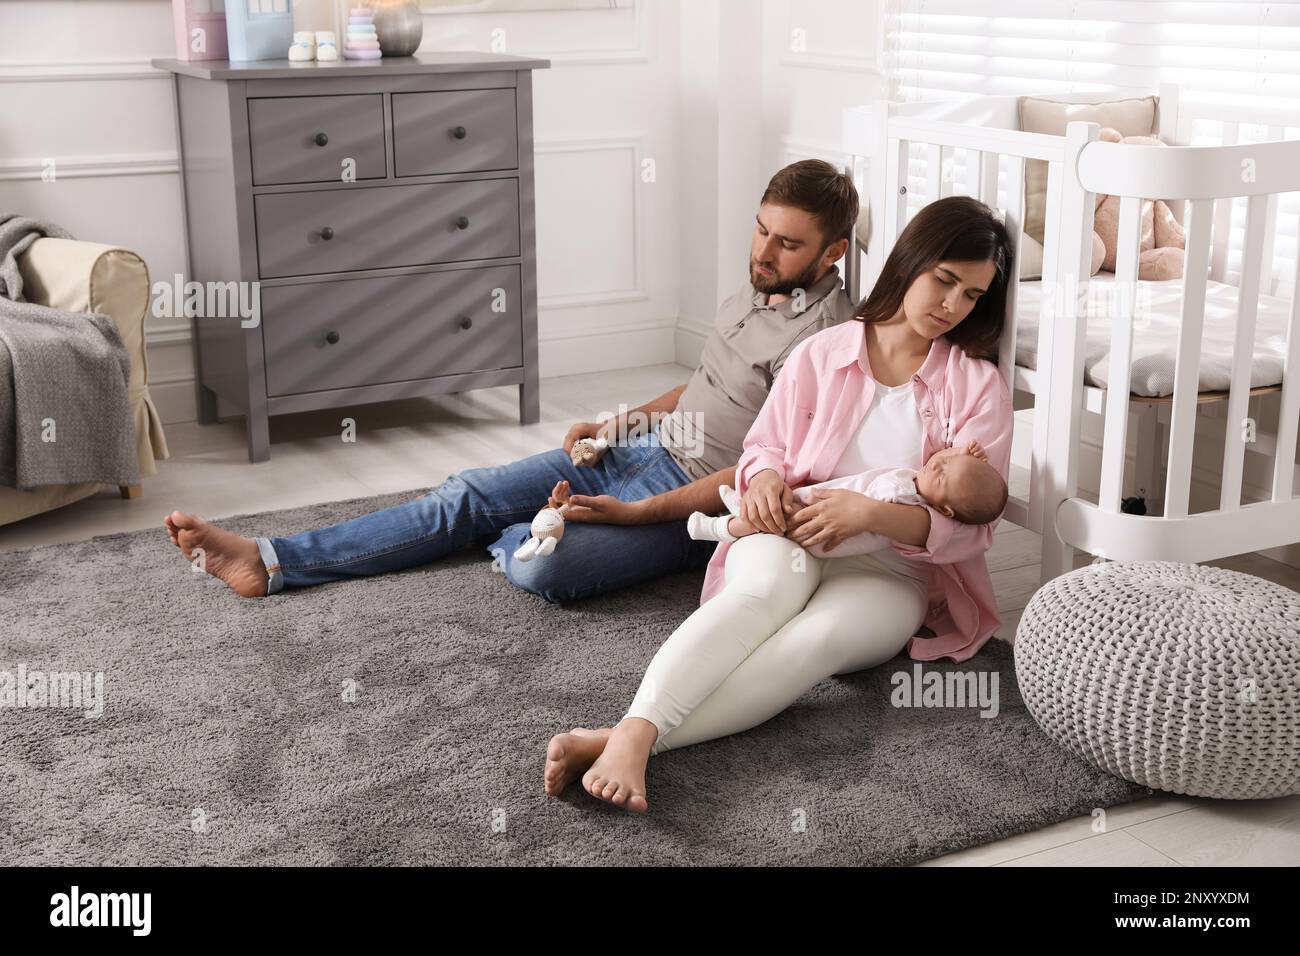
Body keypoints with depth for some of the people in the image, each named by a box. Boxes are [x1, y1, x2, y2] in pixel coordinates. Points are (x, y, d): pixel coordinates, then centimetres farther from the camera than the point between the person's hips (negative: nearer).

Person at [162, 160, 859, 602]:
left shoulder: (823, 336, -16)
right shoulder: (755, 294, 14)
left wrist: (632, 514, -20)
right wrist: (622, 423, 15)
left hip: (696, 502, -9)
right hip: (642, 449, 9)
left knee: (541, 565, -31)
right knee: (468, 494, -3)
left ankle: (507, 540, 7)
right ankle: (270, 563, -5)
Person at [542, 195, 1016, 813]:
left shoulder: (979, 387, 4)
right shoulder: (822, 355, 8)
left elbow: (971, 529, -4)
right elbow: (764, 445, 17)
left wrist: (870, 512, -22)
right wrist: (765, 477, -10)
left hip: (892, 573, -1)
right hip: (790, 542, 1)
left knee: (824, 632, -38)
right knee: (771, 585, -39)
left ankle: (621, 741, -52)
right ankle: (634, 733, -55)